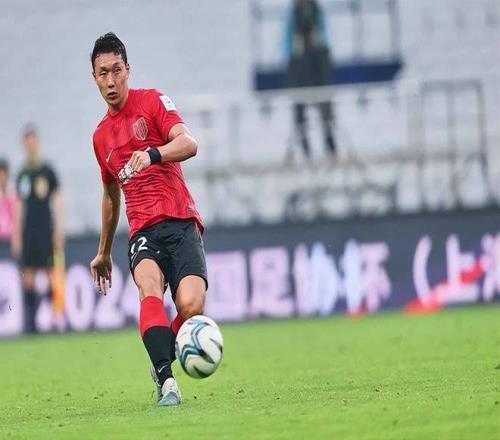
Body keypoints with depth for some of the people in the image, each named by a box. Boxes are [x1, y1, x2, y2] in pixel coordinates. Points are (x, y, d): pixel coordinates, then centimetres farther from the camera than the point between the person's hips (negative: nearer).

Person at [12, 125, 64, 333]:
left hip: (46, 231, -3)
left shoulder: (48, 171, 1)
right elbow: (19, 206, 15)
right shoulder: (22, 175, 11)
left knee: (51, 275, -6)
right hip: (27, 233, 3)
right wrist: (16, 236, 10)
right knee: (28, 276, 0)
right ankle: (31, 323, 2)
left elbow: (57, 201, 0)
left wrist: (59, 231, -7)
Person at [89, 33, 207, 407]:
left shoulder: (152, 101, 3)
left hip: (181, 222, -3)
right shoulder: (101, 136, 20)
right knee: (150, 286, -32)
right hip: (143, 232, 3)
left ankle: (161, 359, 4)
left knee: (191, 306, -27)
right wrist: (104, 252, 41)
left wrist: (152, 154, -34)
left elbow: (189, 143, -14)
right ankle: (167, 381, -47)